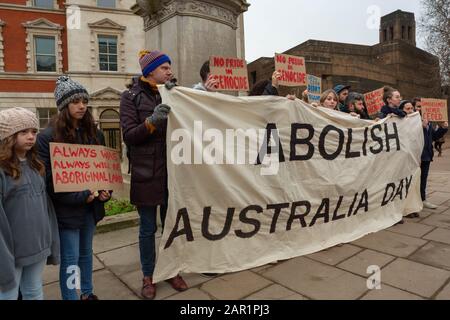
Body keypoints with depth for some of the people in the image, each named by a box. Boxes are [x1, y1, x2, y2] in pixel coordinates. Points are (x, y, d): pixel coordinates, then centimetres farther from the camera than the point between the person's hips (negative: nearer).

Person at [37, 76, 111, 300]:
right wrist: (80, 197, -19)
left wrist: (105, 191, -6)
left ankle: (87, 293, 37)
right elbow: (48, 179, -13)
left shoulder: (94, 133, 6)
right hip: (66, 209, -5)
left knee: (86, 253, 20)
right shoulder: (47, 137, -10)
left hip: (91, 206, 5)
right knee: (70, 260, 4)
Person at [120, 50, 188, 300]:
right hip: (146, 174, -3)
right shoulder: (131, 96, -2)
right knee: (148, 228, 8)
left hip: (172, 172, 4)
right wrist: (152, 121, -26)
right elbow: (129, 136, -9)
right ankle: (148, 276, 28)